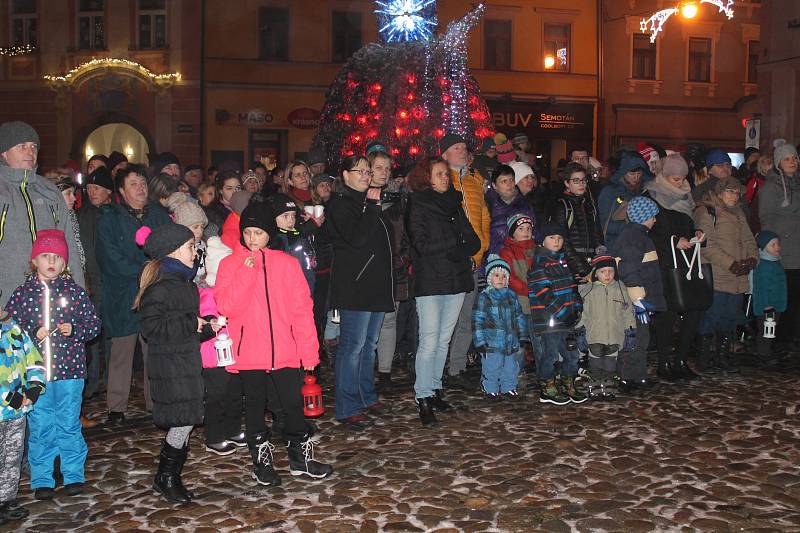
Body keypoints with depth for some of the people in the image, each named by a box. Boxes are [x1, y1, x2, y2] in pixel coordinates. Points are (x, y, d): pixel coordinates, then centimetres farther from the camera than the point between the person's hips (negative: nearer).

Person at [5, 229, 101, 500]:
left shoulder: (74, 291, 1)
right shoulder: (22, 293, 1)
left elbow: (94, 324, 4)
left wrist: (74, 330, -13)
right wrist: (32, 334, -13)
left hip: (70, 370, 0)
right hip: (35, 373, 0)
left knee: (69, 425, 9)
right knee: (40, 428, 8)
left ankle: (74, 475, 22)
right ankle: (41, 480, 21)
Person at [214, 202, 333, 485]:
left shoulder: (287, 263, 2)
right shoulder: (229, 265, 1)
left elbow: (302, 309, 1)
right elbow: (226, 307, -11)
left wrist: (309, 350, -2)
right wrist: (246, 271, -17)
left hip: (285, 353, 0)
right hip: (248, 355, 0)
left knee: (294, 405, 7)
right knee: (255, 408, 12)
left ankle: (301, 458, 26)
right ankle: (262, 462, 27)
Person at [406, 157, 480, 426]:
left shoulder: (453, 203, 16)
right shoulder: (417, 205, 0)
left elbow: (473, 241, 10)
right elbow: (422, 244, -13)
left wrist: (448, 249, -8)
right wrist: (456, 244, -8)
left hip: (456, 280, 6)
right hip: (430, 281, -6)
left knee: (444, 340, 10)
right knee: (429, 341, -8)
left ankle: (435, 388, 20)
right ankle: (424, 398, -5)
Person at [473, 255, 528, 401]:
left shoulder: (511, 295, 9)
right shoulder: (484, 297, -6)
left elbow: (519, 316, 17)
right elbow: (477, 320, -8)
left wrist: (523, 335, 13)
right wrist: (480, 341, -12)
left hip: (511, 341, 5)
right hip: (492, 343, -5)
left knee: (511, 367, 13)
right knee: (491, 368, 2)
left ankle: (508, 388, 29)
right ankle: (491, 389, 19)